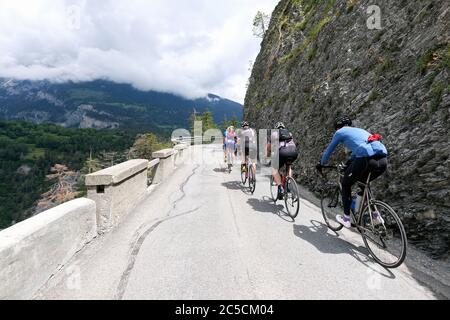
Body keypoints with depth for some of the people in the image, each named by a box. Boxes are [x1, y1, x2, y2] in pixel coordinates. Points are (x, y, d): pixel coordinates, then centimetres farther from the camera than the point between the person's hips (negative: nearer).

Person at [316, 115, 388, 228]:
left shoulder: (340, 132, 17)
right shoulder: (360, 130, 35)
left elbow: (329, 151, 25)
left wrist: (321, 164, 41)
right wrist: (349, 162, 61)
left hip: (366, 159, -7)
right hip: (383, 160, 7)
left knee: (346, 184, 17)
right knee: (363, 183, 32)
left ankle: (346, 218, 22)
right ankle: (375, 215, 27)